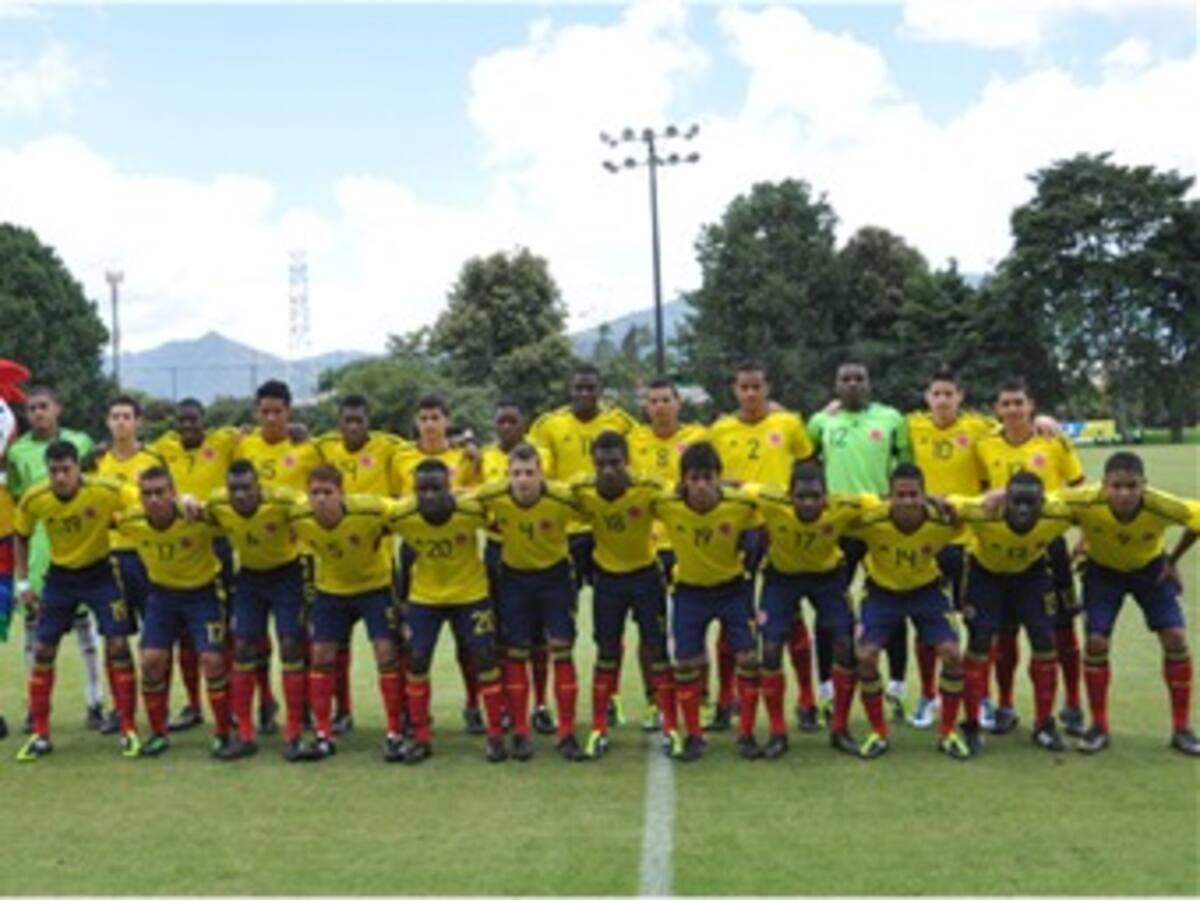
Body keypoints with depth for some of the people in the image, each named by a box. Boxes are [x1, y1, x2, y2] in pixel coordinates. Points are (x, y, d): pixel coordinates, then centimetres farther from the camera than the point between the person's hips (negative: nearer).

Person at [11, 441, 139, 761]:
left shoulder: (106, 491, -24)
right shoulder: (33, 499, -14)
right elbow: (21, 537, 4)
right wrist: (21, 581, 1)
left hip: (99, 572, -2)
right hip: (59, 575, 3)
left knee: (117, 645, -9)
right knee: (42, 650, 0)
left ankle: (128, 729, 3)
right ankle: (39, 734, 12)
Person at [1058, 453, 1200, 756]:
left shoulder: (1160, 506, -35)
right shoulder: (1088, 502, -37)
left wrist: (1173, 560, -8)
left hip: (1151, 568, 1)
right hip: (1103, 570, 0)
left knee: (1176, 638, -8)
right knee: (1096, 642, -9)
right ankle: (1099, 727, 7)